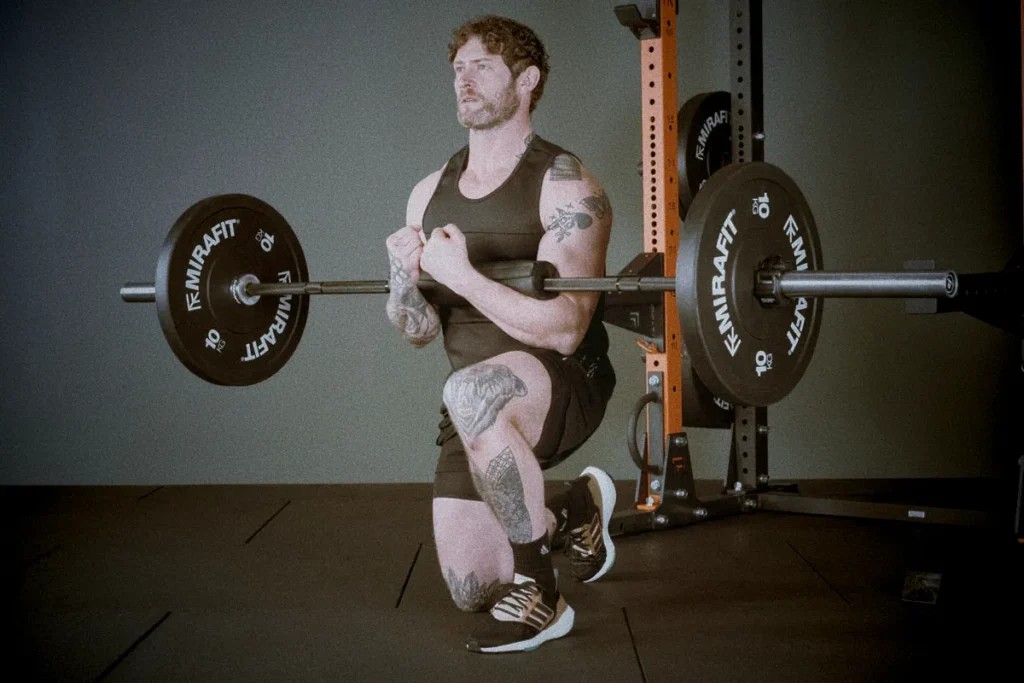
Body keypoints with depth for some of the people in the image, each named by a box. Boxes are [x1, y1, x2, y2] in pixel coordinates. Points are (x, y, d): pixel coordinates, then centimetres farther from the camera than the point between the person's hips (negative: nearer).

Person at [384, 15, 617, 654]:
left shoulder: (564, 186, -13)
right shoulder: (430, 193, 7)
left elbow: (564, 330, -23)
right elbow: (419, 331, 8)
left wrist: (462, 275, -30)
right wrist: (406, 279, -14)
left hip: (564, 385, -6)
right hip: (479, 408, 7)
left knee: (471, 393, -41)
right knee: (472, 591, 5)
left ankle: (540, 593, -23)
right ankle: (577, 510, 36)